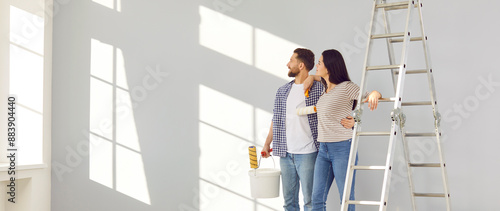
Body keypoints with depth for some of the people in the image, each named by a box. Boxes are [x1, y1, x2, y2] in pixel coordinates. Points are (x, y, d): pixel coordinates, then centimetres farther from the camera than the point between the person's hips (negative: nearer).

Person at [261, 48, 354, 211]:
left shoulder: (319, 89, -4)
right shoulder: (282, 91, 13)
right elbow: (276, 119, 20)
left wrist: (349, 121, -23)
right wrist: (267, 143, 19)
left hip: (307, 153, -5)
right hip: (285, 154, 5)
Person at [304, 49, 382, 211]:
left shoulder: (346, 87, -8)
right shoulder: (326, 87, 14)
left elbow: (368, 97, -16)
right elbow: (316, 76, 35)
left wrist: (374, 93, -38)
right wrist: (310, 78, 14)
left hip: (342, 148, -8)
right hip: (323, 149, 8)